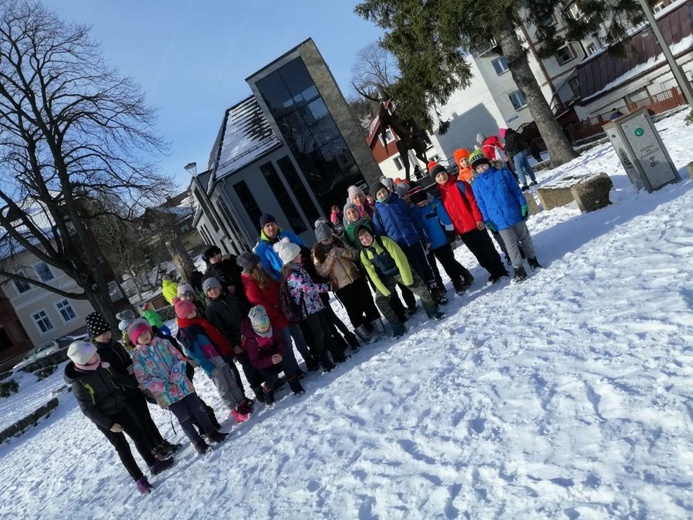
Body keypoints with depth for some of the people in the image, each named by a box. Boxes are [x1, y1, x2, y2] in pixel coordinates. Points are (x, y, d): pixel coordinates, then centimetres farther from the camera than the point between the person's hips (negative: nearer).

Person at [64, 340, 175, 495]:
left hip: (121, 407, 6)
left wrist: (137, 384, 16)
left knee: (139, 434, 13)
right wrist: (109, 424, -20)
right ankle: (139, 479, 17)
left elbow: (117, 378, 8)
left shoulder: (101, 365, -9)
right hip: (104, 418, -6)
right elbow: (88, 410, -20)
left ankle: (153, 464, 30)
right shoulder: (79, 383, -27)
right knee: (122, 447, 3)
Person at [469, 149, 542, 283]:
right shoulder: (476, 184, -2)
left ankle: (532, 259, 33)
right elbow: (481, 204, 2)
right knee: (511, 244, 1)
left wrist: (523, 205, -3)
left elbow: (516, 190, 1)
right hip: (499, 219, -1)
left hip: (514, 213, 1)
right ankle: (518, 268, 8)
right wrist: (487, 220, -2)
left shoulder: (502, 173, -2)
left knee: (524, 237, 15)